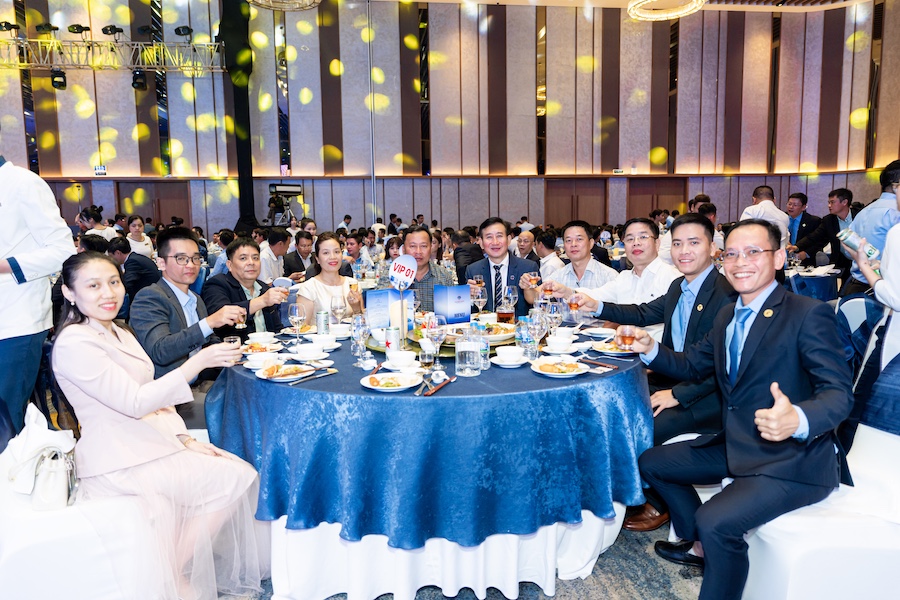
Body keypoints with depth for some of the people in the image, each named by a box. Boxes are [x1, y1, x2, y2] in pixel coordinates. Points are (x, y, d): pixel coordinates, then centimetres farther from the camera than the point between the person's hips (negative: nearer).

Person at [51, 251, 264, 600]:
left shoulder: (118, 333, 15)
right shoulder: (74, 343, -15)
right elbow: (134, 402, -21)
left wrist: (185, 439, 2)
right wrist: (198, 362, -27)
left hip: (152, 443, 9)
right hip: (119, 464, -9)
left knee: (242, 473, -5)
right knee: (232, 480, -13)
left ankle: (176, 571, 8)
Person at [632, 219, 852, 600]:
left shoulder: (809, 315, -15)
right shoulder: (727, 316, 9)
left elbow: (838, 393, -20)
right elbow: (693, 365, 17)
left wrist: (797, 420, -42)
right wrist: (650, 350, -2)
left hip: (794, 459, -8)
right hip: (736, 447, 9)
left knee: (715, 521, -29)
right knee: (651, 463, 13)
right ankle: (702, 547, 30)